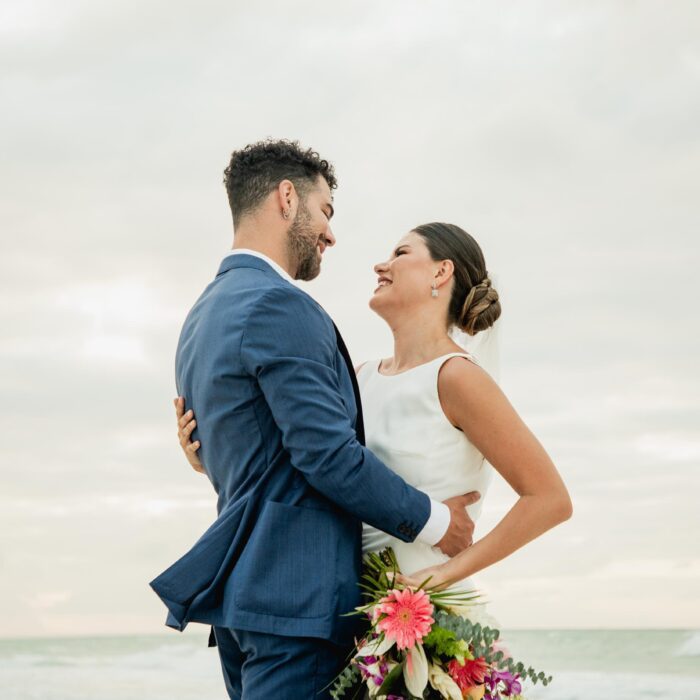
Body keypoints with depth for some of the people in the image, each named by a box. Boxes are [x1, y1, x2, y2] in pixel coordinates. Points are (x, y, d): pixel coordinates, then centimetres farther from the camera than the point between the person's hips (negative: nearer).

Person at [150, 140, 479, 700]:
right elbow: (328, 454, -19)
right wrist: (435, 522, -7)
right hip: (297, 592, -10)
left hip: (240, 587, 10)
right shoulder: (278, 306, -14)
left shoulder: (204, 315, 17)